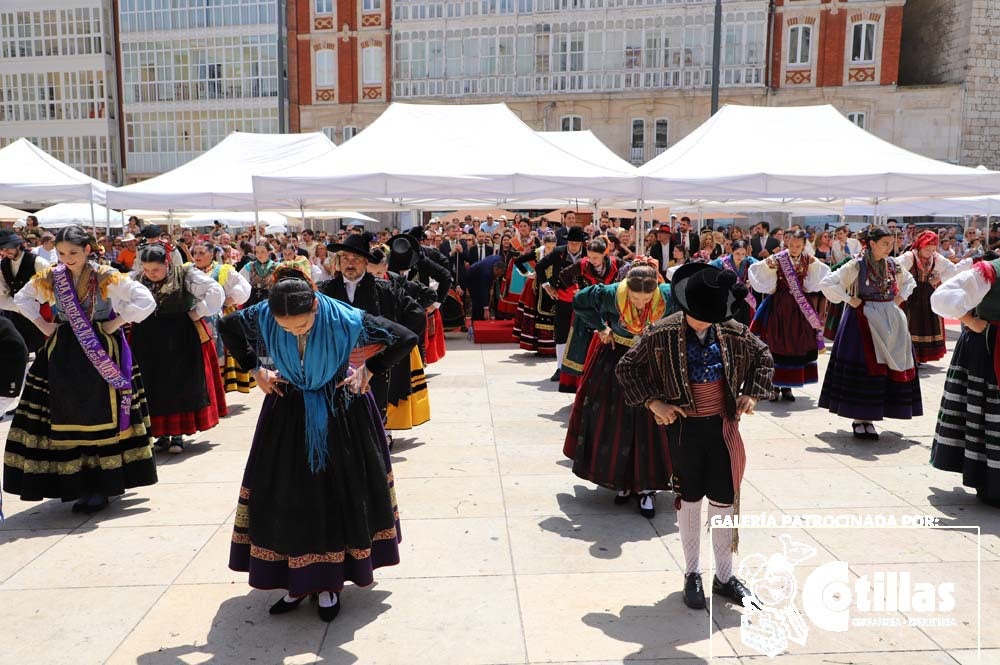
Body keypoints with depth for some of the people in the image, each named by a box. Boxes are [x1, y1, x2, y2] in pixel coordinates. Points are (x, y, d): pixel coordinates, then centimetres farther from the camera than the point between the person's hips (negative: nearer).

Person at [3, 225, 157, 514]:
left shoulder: (107, 277, -9)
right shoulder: (49, 278, 3)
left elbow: (146, 301, -12)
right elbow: (22, 298, 20)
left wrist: (116, 323, -12)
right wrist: (42, 324, 7)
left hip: (101, 355, -4)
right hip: (63, 355, 4)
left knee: (101, 416, -1)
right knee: (65, 416, 8)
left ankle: (100, 485, 6)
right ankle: (73, 481, 20)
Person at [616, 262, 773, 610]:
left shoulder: (731, 331, -3)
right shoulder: (663, 333, -11)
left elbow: (763, 357, 15)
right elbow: (626, 367, -4)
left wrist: (752, 394, 4)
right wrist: (653, 402, -10)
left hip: (722, 425, 2)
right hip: (685, 428, -2)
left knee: (724, 500, 8)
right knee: (689, 500, 10)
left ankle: (724, 576, 26)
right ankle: (692, 574, 27)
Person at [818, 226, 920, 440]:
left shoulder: (893, 265, 7)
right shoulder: (857, 265, -9)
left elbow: (910, 281, 26)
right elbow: (826, 283, -13)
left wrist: (901, 297, 9)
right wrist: (848, 300, -12)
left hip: (889, 321, 6)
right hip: (863, 320, -5)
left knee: (884, 367, 4)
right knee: (862, 367, -5)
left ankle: (868, 418, 13)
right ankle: (859, 419, 4)